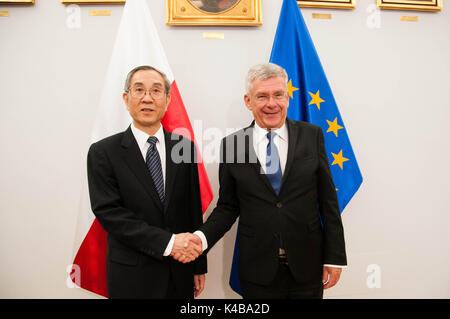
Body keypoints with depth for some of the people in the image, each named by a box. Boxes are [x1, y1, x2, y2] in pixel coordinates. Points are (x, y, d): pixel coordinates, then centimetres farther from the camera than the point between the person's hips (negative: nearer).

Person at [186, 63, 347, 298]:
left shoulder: (312, 135, -2)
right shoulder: (231, 145, -4)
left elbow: (328, 200, 0)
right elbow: (227, 206, 1)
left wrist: (335, 257, 0)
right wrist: (202, 237, -16)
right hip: (258, 270, 0)